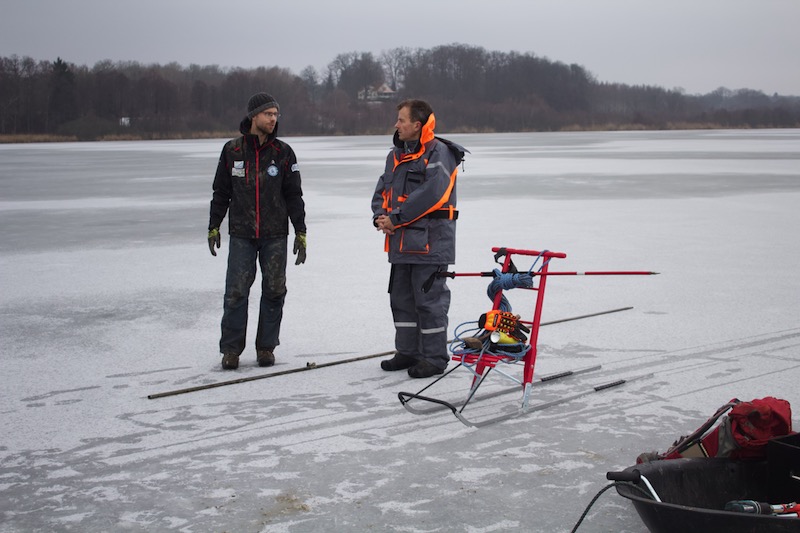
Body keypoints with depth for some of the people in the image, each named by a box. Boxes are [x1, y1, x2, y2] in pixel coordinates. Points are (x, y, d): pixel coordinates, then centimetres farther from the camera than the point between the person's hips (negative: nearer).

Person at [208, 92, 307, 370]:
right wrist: (214, 227, 8)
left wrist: (301, 233, 1)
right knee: (236, 293, -4)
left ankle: (266, 347, 16)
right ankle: (231, 349, 8)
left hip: (275, 235, 1)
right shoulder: (232, 150, 2)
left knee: (274, 292, 3)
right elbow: (221, 192, 10)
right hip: (241, 235, -1)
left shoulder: (283, 152, 2)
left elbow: (294, 195, 5)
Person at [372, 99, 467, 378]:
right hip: (400, 242, 9)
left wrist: (396, 218, -19)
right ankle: (407, 352, 25)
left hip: (430, 241, -8)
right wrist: (380, 216, -5)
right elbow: (382, 190, 16)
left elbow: (431, 194, -22)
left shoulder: (439, 153, -11)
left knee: (429, 300, -4)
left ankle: (435, 357, 4)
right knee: (402, 298, 14)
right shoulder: (396, 155, 16)